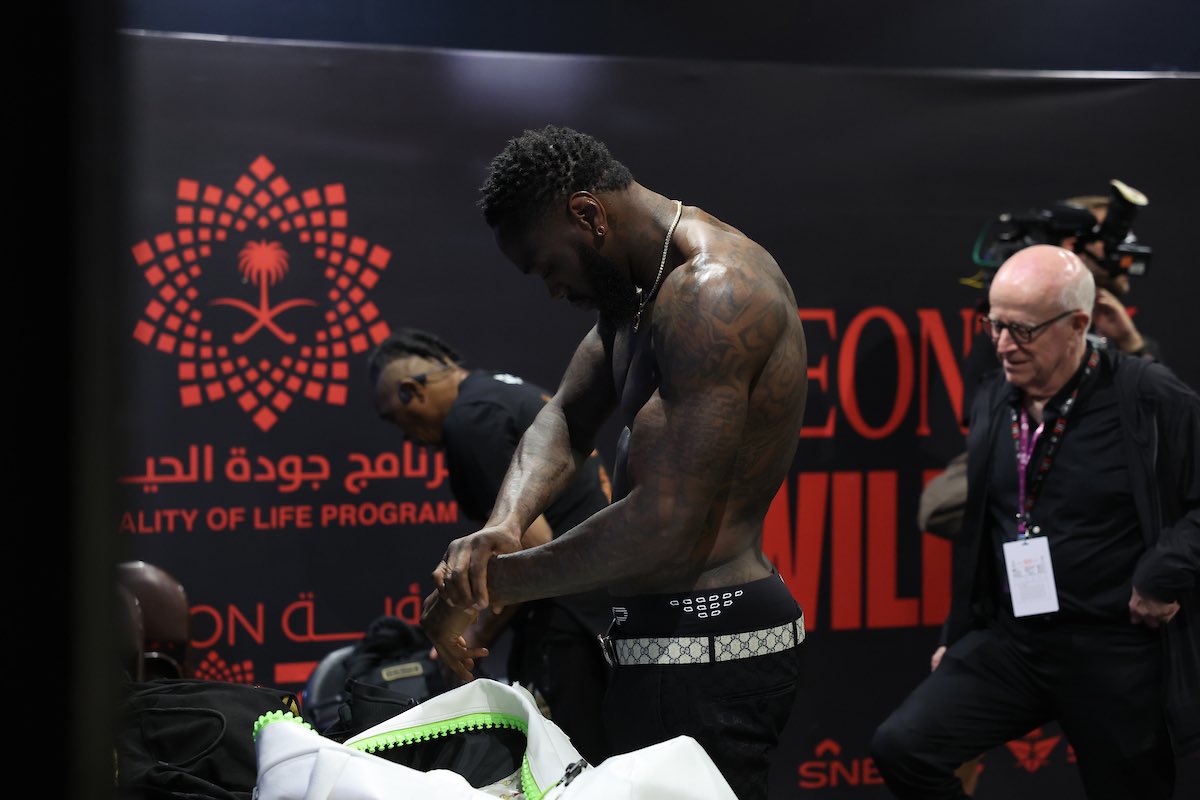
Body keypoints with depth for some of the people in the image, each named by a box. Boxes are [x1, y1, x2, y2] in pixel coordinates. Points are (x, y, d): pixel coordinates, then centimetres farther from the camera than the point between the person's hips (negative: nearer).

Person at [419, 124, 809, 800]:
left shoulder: (712, 296, -22)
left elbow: (665, 527, -26)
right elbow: (566, 420, 13)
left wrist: (493, 581, -17)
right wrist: (505, 523, -9)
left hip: (704, 654, -11)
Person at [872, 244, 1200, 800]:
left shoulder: (1152, 399, -12)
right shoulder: (991, 404, 6)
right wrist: (958, 636, 20)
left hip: (1115, 650, -4)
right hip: (1009, 642, 5)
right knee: (901, 746, -12)